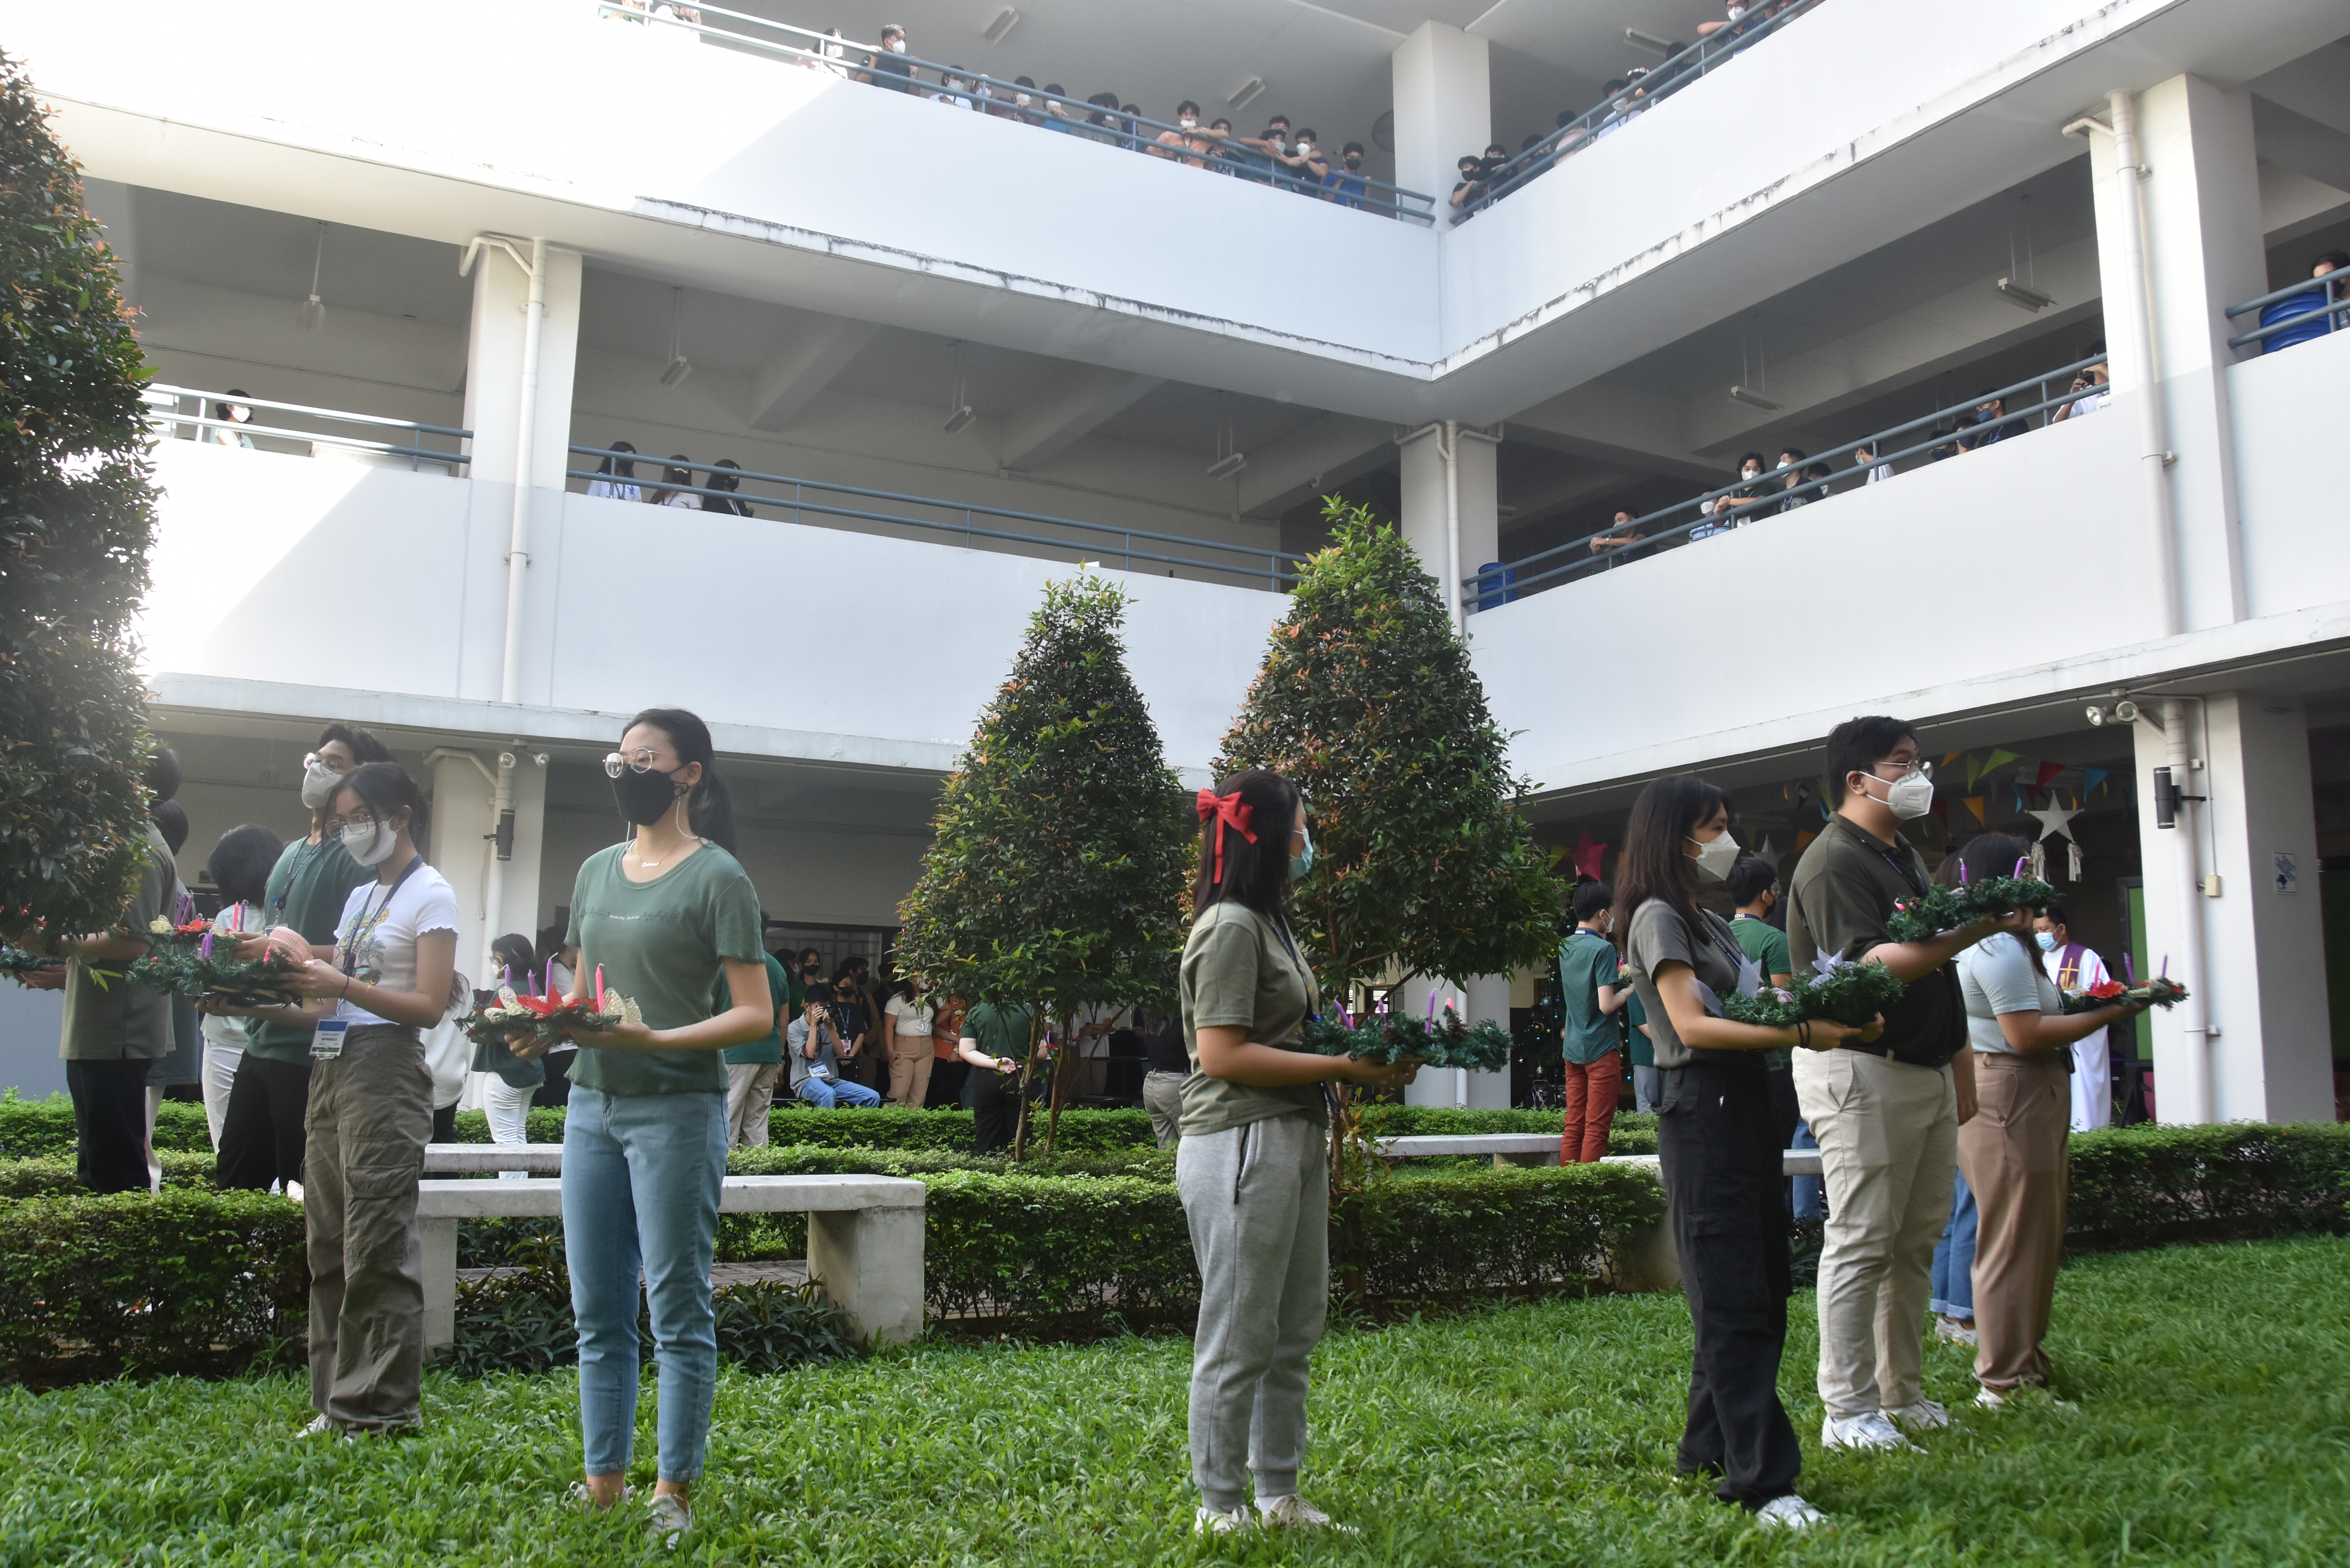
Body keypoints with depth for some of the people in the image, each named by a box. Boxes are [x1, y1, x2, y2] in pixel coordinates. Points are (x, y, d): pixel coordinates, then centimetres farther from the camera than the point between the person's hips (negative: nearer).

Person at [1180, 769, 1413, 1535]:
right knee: (1240, 1337, 0)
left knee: (1295, 1328, 15)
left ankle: (1280, 1494, 27)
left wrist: (1365, 1056, 3)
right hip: (1241, 1147, -10)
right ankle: (1220, 1507, 12)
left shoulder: (1268, 923, 18)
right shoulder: (1230, 926, -13)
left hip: (1294, 1141, 10)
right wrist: (1342, 1066, -16)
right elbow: (1222, 1055, -18)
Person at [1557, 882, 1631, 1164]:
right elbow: (1607, 1005, -19)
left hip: (1573, 1047, 7)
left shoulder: (1564, 947, 8)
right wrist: (1631, 989, -1)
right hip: (1602, 1048, -7)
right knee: (1596, 1129, -4)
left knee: (1573, 1126, 8)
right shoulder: (1603, 949, -14)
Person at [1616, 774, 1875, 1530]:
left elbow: (1755, 1005, 17)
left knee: (1762, 1293, 12)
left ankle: (1710, 1447, 21)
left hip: (1748, 1105, 9)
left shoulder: (1713, 922, 20)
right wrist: (1800, 1035, -21)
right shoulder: (1658, 917, -7)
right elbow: (1692, 1025, -17)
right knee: (1734, 1301, -8)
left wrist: (1833, 1016, 0)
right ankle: (1762, 1482, -6)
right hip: (1703, 1109, -9)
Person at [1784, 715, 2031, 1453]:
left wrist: (1959, 1067, 22)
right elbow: (1867, 968, -24)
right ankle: (1848, 1411, 0)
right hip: (1861, 1071, -9)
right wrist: (1974, 929, -28)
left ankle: (1901, 1394, 21)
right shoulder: (1833, 861, -12)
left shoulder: (1905, 857, 19)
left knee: (1917, 1240, 12)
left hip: (1925, 1071, 9)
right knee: (1862, 1244, -6)